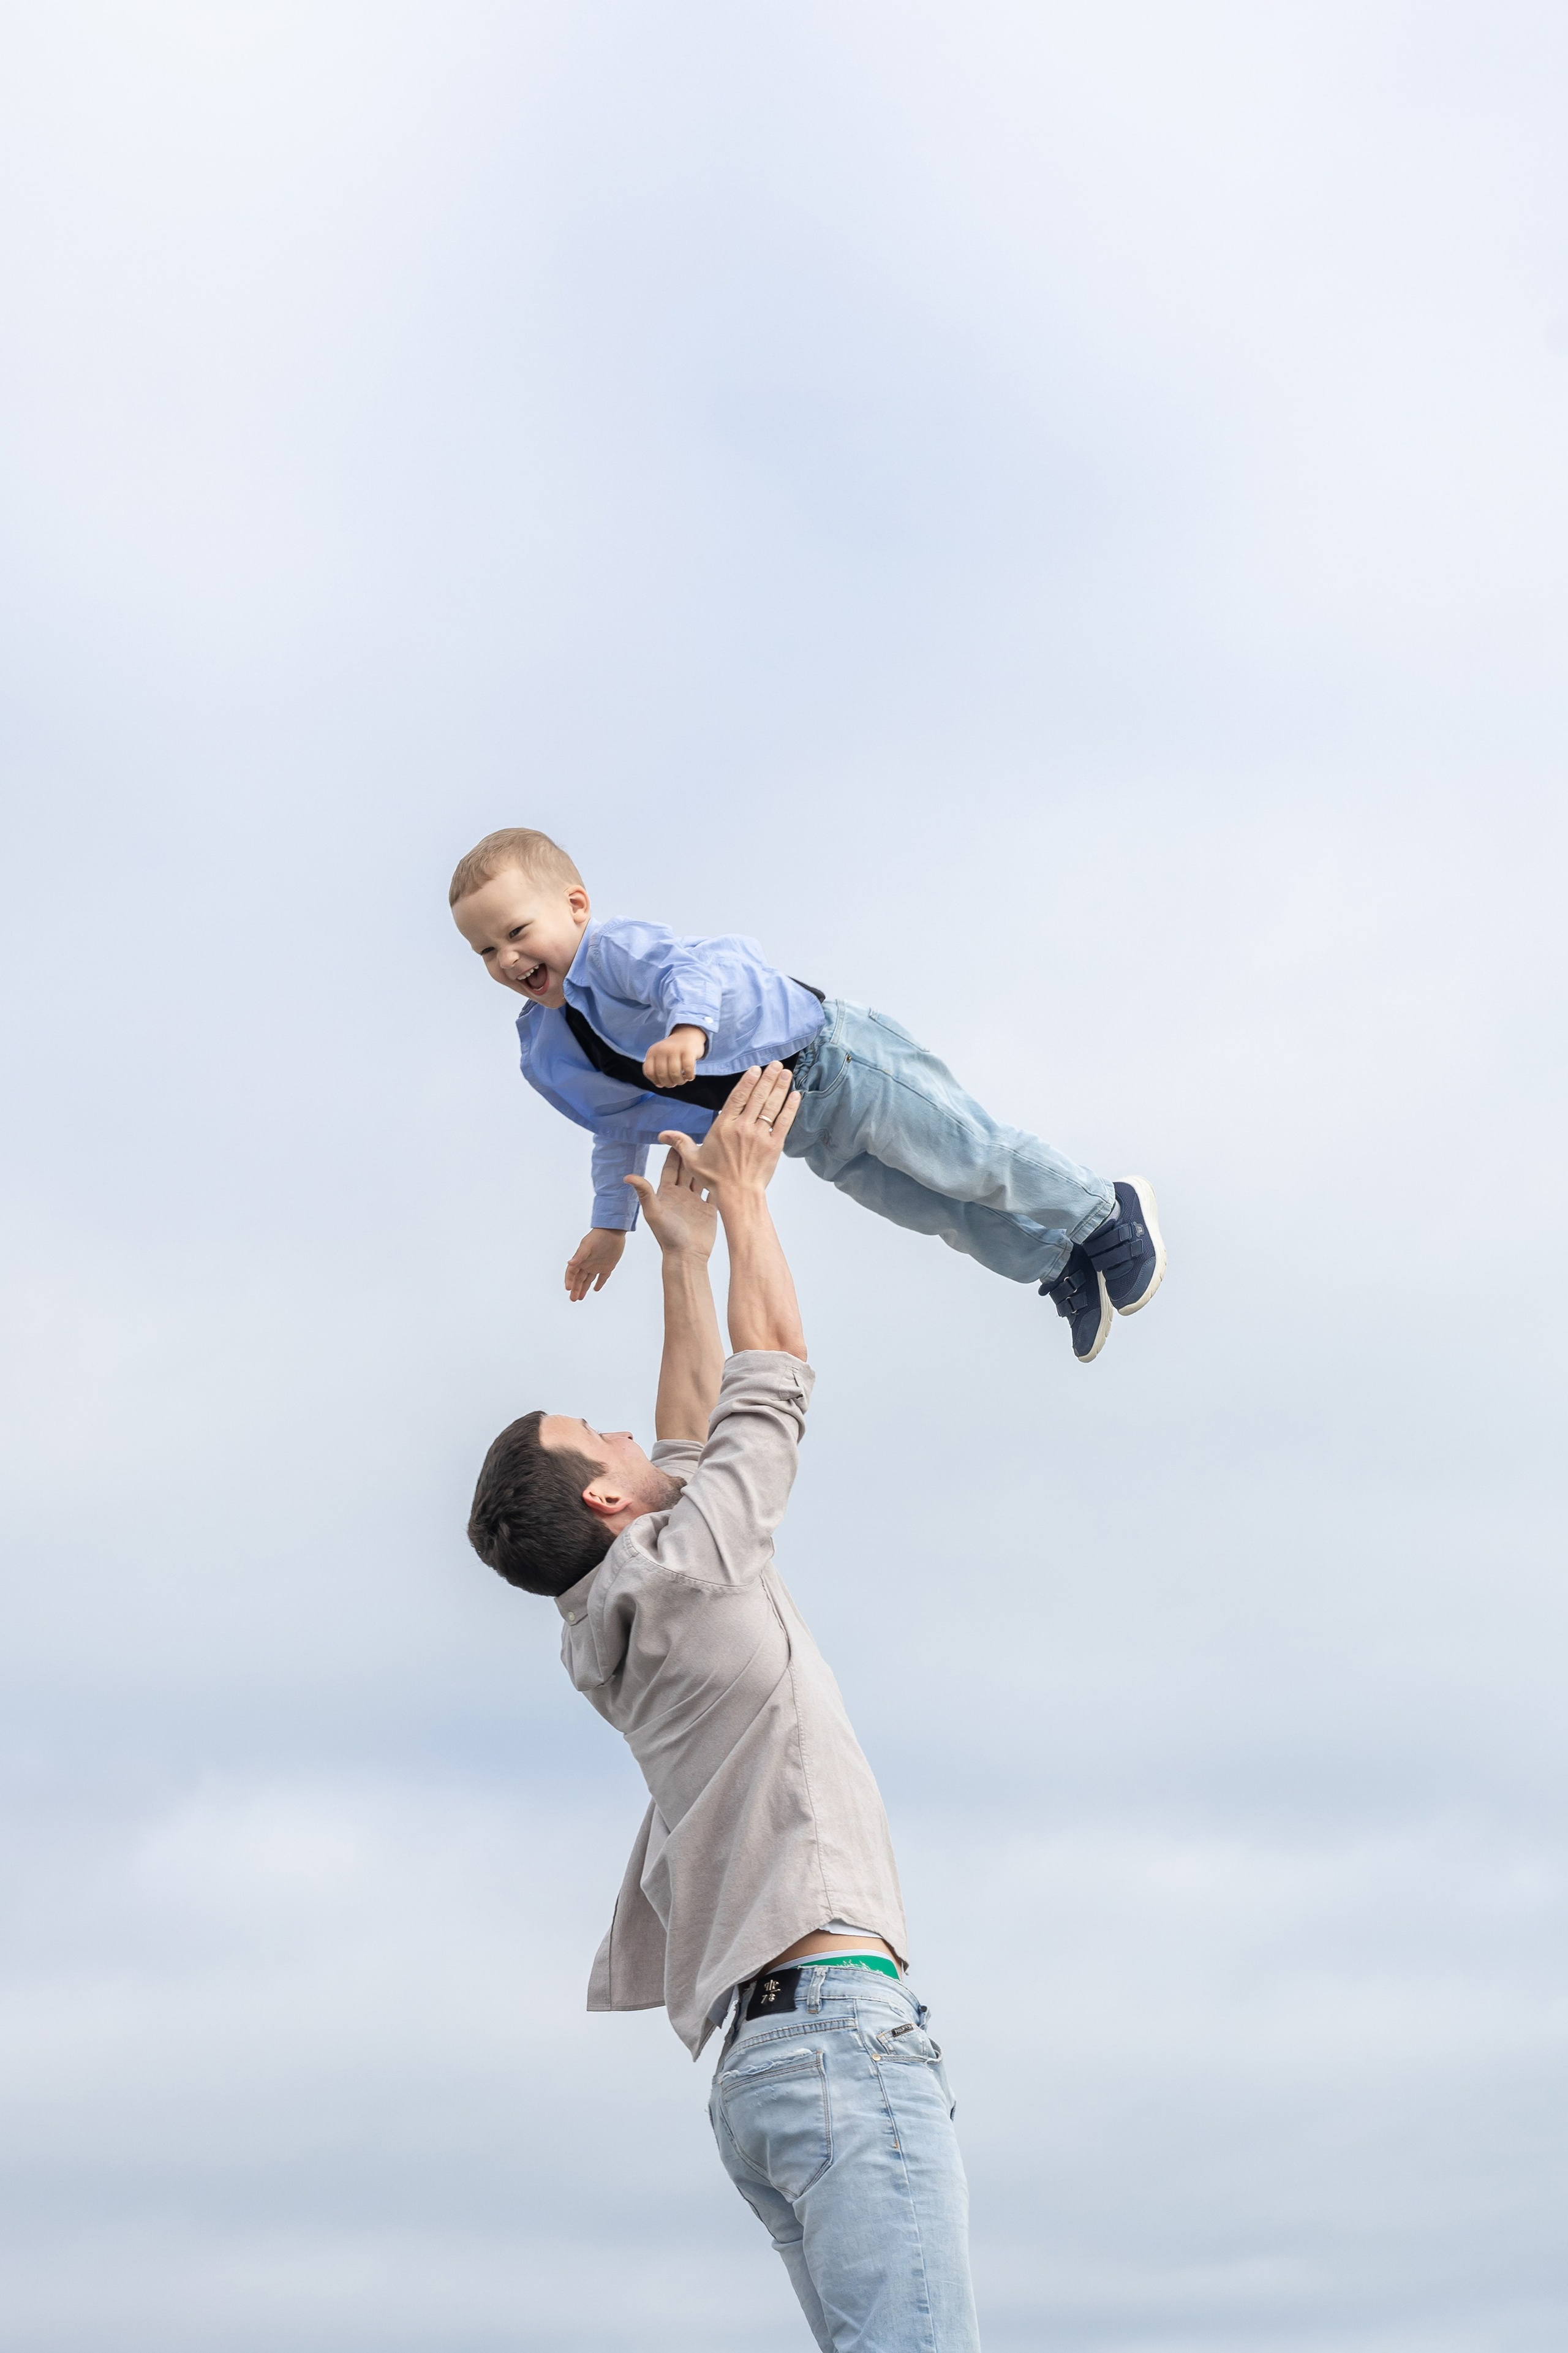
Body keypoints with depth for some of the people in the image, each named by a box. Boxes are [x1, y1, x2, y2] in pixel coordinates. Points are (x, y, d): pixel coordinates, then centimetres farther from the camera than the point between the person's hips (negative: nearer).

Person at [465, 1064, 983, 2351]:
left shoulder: (621, 1638, 21)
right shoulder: (679, 1570, -1)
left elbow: (693, 1444, 34)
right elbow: (777, 1373, 11)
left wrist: (683, 1257, 39)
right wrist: (741, 1192, 23)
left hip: (764, 2056, 10)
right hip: (838, 2018, -10)